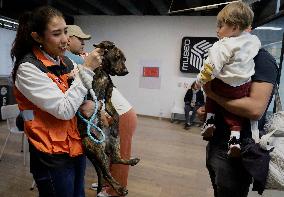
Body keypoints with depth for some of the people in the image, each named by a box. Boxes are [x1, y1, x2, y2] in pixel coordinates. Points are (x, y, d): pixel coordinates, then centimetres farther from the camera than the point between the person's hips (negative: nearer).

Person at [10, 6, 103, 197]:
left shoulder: (66, 62, 3)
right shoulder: (28, 69, -17)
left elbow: (88, 90, 13)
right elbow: (64, 110, -24)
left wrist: (90, 104, -10)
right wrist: (86, 68, -22)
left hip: (77, 147, 7)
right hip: (53, 158, -6)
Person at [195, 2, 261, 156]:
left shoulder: (223, 46, -20)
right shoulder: (254, 40, 3)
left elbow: (211, 67, -22)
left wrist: (200, 81, -12)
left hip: (225, 86, -5)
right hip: (244, 87, 6)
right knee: (234, 112, 18)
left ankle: (209, 121, 17)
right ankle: (235, 138, 7)